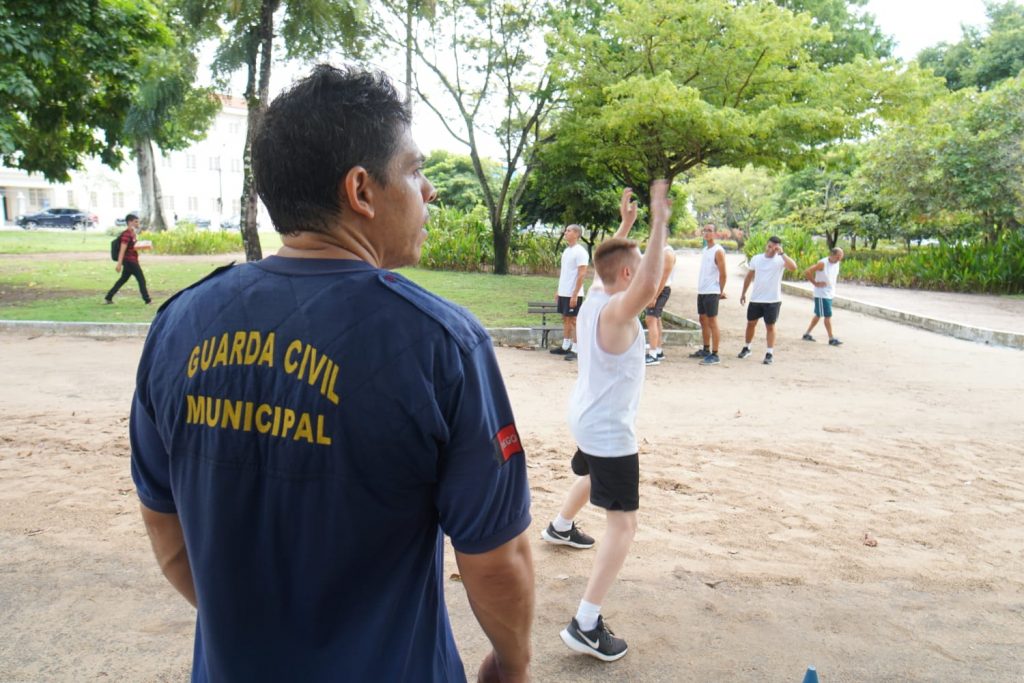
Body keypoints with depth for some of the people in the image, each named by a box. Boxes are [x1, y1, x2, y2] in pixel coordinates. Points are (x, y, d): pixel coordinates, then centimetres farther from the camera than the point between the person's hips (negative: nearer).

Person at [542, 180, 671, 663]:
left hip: (589, 420, 10)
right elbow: (649, 285, -47)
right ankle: (585, 625, -8)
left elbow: (617, 261, 23)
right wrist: (659, 222, -42)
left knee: (590, 476, 38)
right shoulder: (617, 311, -25)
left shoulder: (593, 301, 1)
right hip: (609, 432, -10)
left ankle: (560, 528, 64)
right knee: (623, 523, -8)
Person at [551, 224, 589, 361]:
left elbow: (582, 274, -18)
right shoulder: (566, 250, 13)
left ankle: (575, 350, 2)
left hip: (573, 294, -8)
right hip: (563, 293, 8)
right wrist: (558, 290, 16)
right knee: (565, 319, 13)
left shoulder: (580, 252, -13)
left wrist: (575, 294, -21)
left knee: (573, 320, -4)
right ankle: (565, 346, 21)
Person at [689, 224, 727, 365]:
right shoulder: (704, 250, 15)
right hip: (701, 291, 9)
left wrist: (721, 291, -6)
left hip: (712, 292, -8)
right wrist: (701, 287, 14)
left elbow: (723, 274, -11)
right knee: (703, 321, 14)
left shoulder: (718, 251, -10)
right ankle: (706, 350, 25)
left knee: (712, 322, -7)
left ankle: (715, 355, -4)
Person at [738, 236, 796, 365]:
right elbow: (749, 276, 14)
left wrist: (782, 253, -28)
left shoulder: (780, 260, -9)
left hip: (773, 300, -4)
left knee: (770, 326, 3)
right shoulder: (756, 259, 3)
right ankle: (746, 348, 29)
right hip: (755, 299, 4)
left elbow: (793, 267, -29)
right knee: (751, 323, 13)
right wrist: (743, 293, 15)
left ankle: (770, 353, 9)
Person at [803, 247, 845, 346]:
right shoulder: (822, 263, -19)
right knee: (828, 316, -5)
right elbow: (807, 272, -23)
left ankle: (807, 334, 24)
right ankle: (831, 339, 0)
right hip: (822, 294, -8)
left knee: (818, 315, 14)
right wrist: (815, 283, -17)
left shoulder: (837, 263, 4)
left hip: (830, 294, 8)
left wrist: (833, 285, 12)